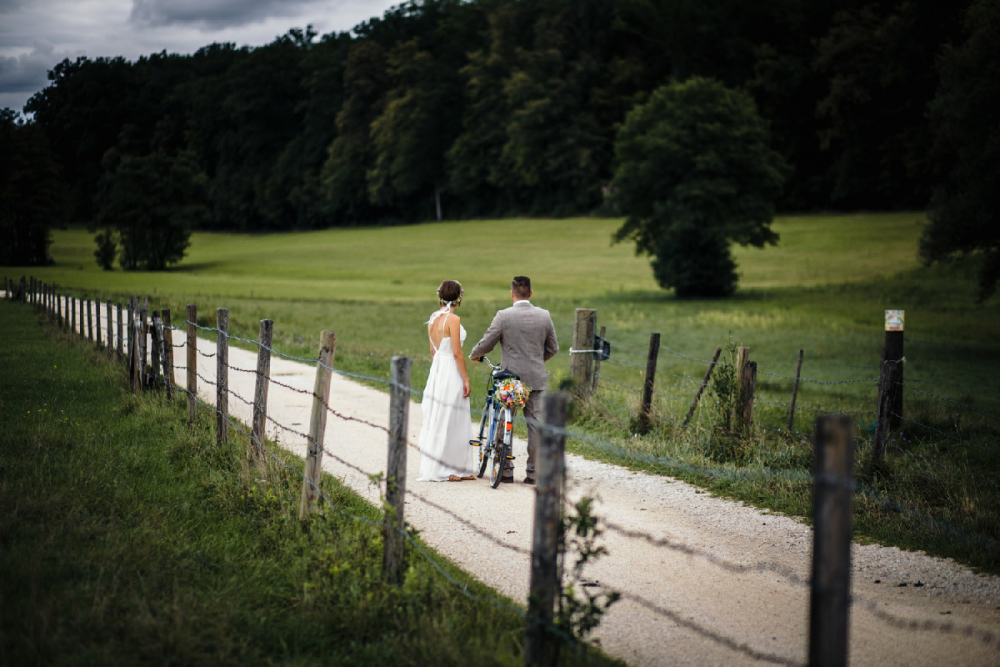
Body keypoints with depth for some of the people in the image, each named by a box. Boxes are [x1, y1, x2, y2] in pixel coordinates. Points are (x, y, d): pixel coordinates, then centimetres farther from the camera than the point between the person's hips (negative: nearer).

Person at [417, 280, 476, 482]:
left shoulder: (433, 319, 9)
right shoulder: (453, 319, -15)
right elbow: (457, 353, -17)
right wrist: (466, 379, -12)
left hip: (436, 370, 8)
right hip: (451, 372, -8)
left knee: (437, 420, 12)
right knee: (449, 421, -1)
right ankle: (442, 470, 3)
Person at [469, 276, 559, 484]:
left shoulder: (503, 316, -10)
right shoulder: (544, 316, 1)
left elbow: (485, 344, -4)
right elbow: (553, 348, 10)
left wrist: (473, 355, 17)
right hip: (536, 378, 2)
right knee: (535, 424, 6)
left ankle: (506, 471, 13)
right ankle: (533, 472, 7)